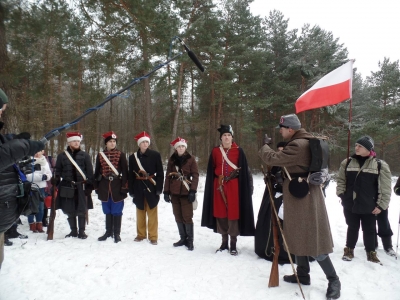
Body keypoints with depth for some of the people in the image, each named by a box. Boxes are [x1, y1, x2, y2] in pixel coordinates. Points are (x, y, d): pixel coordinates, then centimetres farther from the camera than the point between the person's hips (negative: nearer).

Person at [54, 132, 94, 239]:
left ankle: (81, 231, 16)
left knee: (81, 210, 3)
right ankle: (73, 231, 25)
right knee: (70, 211, 10)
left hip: (81, 187, -1)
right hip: (67, 187, 2)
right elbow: (58, 171, 10)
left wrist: (89, 185, -6)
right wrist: (55, 181, -2)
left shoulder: (85, 155, 1)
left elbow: (90, 172, -1)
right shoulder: (62, 156, 5)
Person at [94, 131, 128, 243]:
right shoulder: (100, 155, 7)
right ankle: (108, 232, 26)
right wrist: (96, 187, 8)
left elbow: (125, 172, -3)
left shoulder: (121, 155, -1)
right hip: (104, 187, 3)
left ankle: (117, 233, 14)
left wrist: (124, 187, -9)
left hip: (117, 187, -2)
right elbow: (97, 172, 11)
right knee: (108, 211, 12)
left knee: (117, 211, 3)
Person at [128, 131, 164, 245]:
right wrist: (131, 190, 2)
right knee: (140, 212, 12)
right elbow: (130, 175, 6)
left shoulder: (155, 155, -3)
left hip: (151, 187, -2)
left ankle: (153, 236, 12)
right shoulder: (133, 157, 4)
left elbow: (160, 173, -3)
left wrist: (159, 188, -8)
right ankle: (141, 234, 26)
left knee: (152, 212, 1)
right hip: (138, 188, 3)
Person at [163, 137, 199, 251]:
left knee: (187, 217, -3)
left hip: (186, 192, -4)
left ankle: (190, 240, 9)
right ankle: (183, 238, 22)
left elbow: (195, 176, -4)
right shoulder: (172, 159, 8)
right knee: (178, 217, 9)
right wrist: (166, 192, 3)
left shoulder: (191, 159, -1)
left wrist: (193, 191, -12)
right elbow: (168, 176, 8)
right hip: (174, 193, 4)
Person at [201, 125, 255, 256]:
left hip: (234, 187, -2)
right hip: (219, 187, 2)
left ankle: (233, 245, 11)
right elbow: (211, 171, 9)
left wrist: (243, 188, -4)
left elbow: (243, 171, 1)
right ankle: (224, 242, 21)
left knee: (233, 213, -1)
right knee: (221, 213, 6)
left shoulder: (238, 151, 1)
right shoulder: (215, 151, 6)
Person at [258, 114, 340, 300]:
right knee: (300, 237, 17)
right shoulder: (303, 142, 12)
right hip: (301, 196, 11)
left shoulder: (297, 145, -22)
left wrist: (265, 145, -5)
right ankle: (303, 274, 29)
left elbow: (272, 159, -23)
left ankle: (333, 280, 11)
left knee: (313, 240, -2)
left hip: (303, 197, -11)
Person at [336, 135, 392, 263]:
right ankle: (349, 250, 31)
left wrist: (381, 205, -8)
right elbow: (340, 180, 11)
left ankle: (371, 253, 29)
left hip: (369, 206, -2)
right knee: (352, 228, 15)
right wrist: (341, 194, 0)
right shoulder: (347, 162, 2)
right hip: (350, 204, 2)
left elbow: (385, 188, -5)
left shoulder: (380, 165, -6)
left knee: (369, 230, 12)